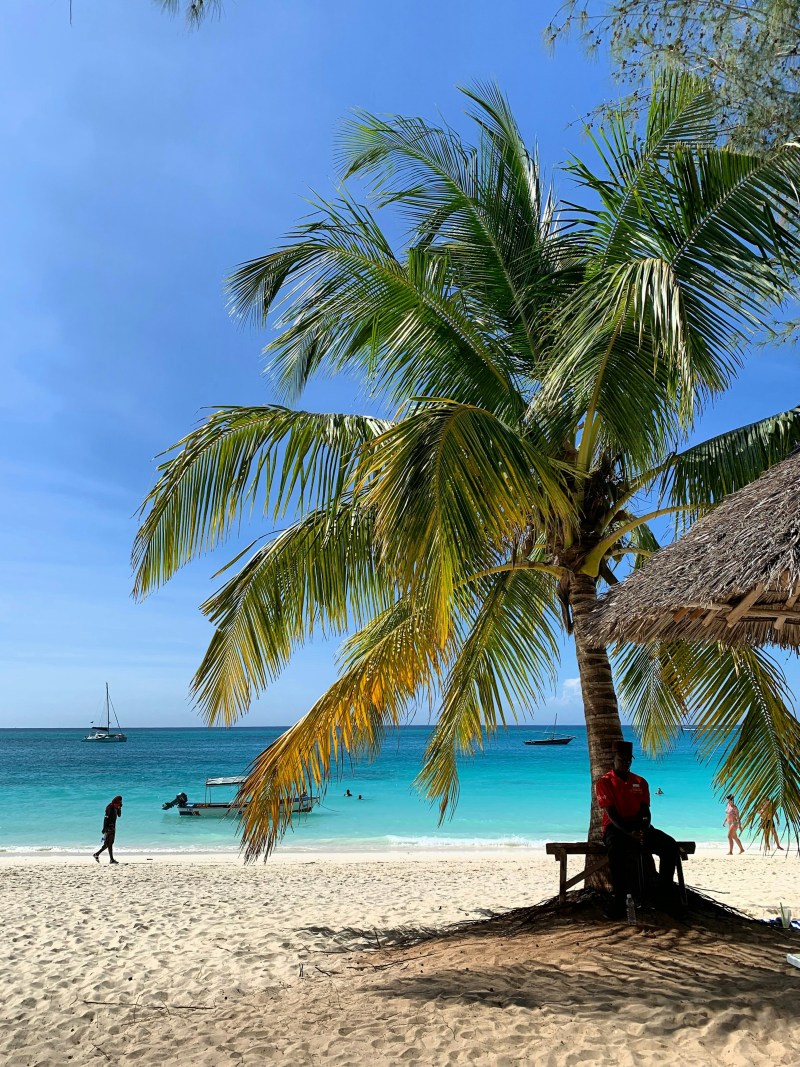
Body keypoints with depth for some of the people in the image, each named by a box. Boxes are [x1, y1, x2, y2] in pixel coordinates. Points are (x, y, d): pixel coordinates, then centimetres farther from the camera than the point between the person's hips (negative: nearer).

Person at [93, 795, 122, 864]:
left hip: (113, 827, 9)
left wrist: (119, 808, 4)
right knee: (109, 843, -8)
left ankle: (97, 854, 19)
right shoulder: (109, 807, -14)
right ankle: (111, 859, -9)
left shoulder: (115, 807, 13)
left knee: (110, 843, 11)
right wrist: (104, 828, -25)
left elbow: (119, 815, 18)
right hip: (109, 827, -9)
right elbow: (106, 818, -19)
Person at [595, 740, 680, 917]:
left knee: (670, 845, -21)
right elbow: (611, 814, -10)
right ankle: (619, 899, -32)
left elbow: (645, 811, 6)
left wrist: (644, 829, -17)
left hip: (638, 827, 4)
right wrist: (630, 833, -25)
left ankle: (664, 894, -13)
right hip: (616, 828, -4)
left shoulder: (640, 782, 14)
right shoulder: (604, 783, -1)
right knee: (616, 848, -40)